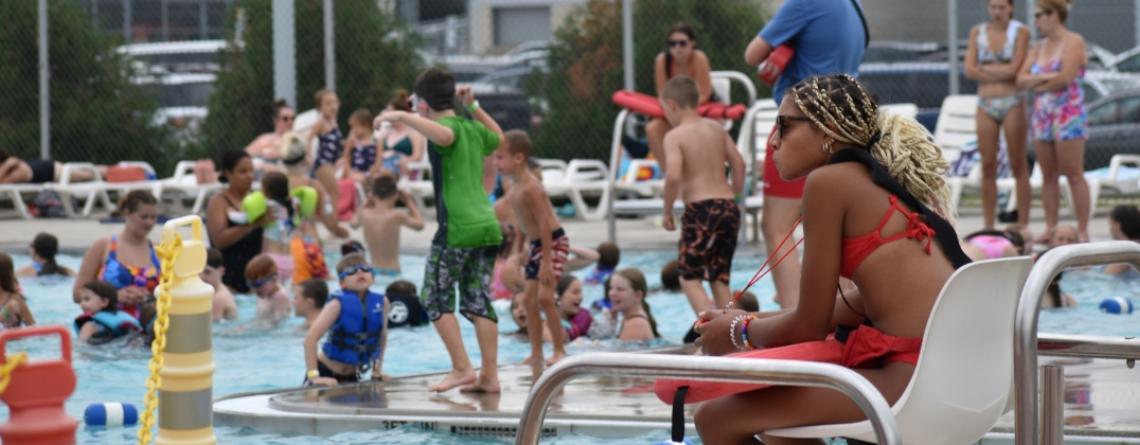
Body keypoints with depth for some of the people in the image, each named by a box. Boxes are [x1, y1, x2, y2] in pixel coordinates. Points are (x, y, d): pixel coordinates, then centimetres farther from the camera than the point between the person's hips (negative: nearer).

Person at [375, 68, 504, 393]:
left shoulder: (446, 127, -6)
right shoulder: (473, 129, 16)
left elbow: (444, 135, -33)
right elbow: (498, 138, 39)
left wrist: (402, 117, -29)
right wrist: (473, 108, 36)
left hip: (458, 229, -8)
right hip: (487, 225, 8)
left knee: (436, 299, 2)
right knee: (478, 301, 9)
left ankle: (462, 368, -5)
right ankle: (490, 375, 4)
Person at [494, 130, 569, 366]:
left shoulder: (529, 187, -22)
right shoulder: (515, 187, 6)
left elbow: (544, 224, -24)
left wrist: (546, 261, -25)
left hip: (554, 242, -10)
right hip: (535, 244, 10)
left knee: (545, 296, -15)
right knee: (530, 298, 6)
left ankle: (559, 351, -6)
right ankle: (536, 354, 11)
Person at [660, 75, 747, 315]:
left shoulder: (674, 136, -7)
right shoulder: (716, 128, 11)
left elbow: (673, 175, -19)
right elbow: (738, 163, 10)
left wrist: (667, 210, -7)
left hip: (700, 209, -6)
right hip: (728, 207, 6)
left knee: (689, 277, 2)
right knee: (720, 278, 13)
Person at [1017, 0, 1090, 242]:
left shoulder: (1073, 42, -5)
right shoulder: (1038, 48, 15)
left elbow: (1065, 78, -16)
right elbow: (1021, 80, 6)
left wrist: (1037, 85, -3)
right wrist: (1045, 77, -11)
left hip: (1068, 115, -7)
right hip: (1041, 115, 7)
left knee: (1074, 175, -7)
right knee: (1048, 176, 7)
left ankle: (1083, 231, -7)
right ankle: (1050, 229, 11)